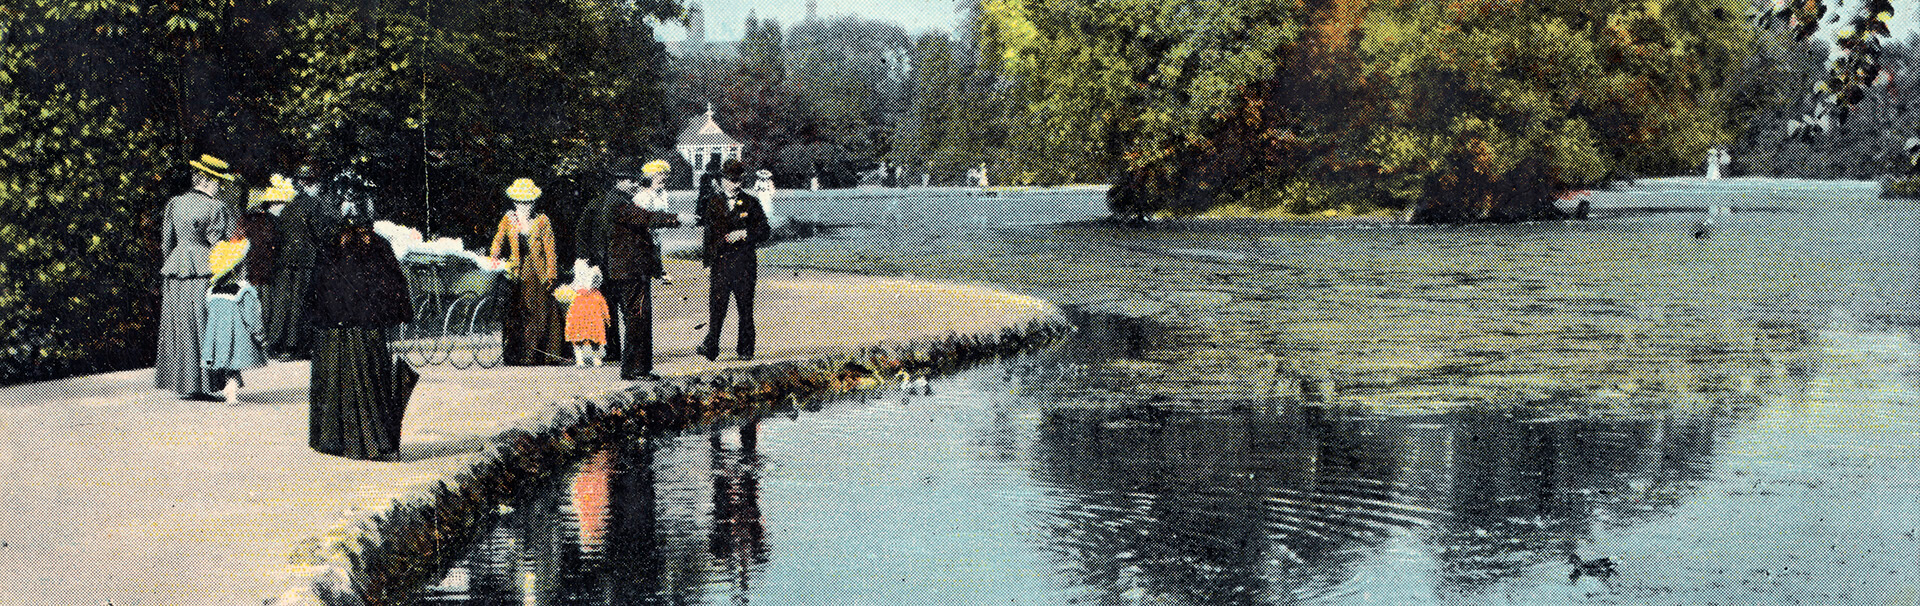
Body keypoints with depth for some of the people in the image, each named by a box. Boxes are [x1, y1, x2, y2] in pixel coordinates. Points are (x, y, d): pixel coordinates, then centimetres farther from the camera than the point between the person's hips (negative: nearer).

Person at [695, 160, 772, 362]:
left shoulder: (750, 203, 6)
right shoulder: (712, 203, 10)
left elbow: (765, 231, 6)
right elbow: (708, 235, 15)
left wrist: (745, 234, -10)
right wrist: (707, 260, 10)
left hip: (744, 263, -1)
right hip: (719, 263, 1)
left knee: (745, 309, 4)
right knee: (716, 306, -9)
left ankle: (746, 350, 13)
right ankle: (711, 347, -11)